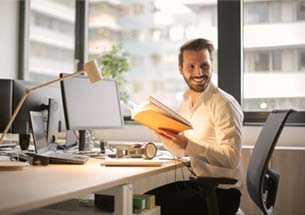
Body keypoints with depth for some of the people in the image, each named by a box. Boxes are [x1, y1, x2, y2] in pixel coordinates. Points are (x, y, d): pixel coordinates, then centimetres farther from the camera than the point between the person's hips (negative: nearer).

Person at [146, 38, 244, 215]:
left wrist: (188, 145, -30)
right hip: (195, 183, 7)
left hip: (222, 191, -7)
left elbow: (232, 158, -23)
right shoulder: (186, 103, 8)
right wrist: (163, 132, -5)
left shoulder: (224, 104, -15)